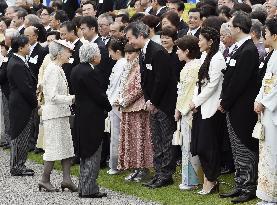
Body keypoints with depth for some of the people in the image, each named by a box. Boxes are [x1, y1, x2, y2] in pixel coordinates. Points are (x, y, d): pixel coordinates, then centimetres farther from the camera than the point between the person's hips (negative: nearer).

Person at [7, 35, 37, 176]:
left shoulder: (15, 62, 12)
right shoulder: (17, 65, -21)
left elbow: (29, 83, 17)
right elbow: (25, 88, -22)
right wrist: (35, 102, -12)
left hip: (20, 105, 10)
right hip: (21, 105, -10)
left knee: (20, 137, 14)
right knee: (20, 137, -2)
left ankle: (19, 166, 21)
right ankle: (17, 167, 4)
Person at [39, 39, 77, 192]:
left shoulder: (58, 69, 13)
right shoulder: (53, 70, -17)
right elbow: (53, 96, -23)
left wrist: (71, 98, 10)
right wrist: (72, 99, -19)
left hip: (62, 113, 10)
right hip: (54, 114, -10)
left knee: (67, 147, 8)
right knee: (54, 147, -4)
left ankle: (66, 178, 7)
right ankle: (45, 180, 5)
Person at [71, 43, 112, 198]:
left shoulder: (76, 70, 8)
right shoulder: (91, 72, -20)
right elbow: (99, 95, -19)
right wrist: (110, 107, 0)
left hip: (81, 115, 9)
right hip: (93, 117, -9)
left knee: (85, 153, 16)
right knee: (93, 154, -2)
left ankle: (84, 188, 21)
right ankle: (89, 190, 0)